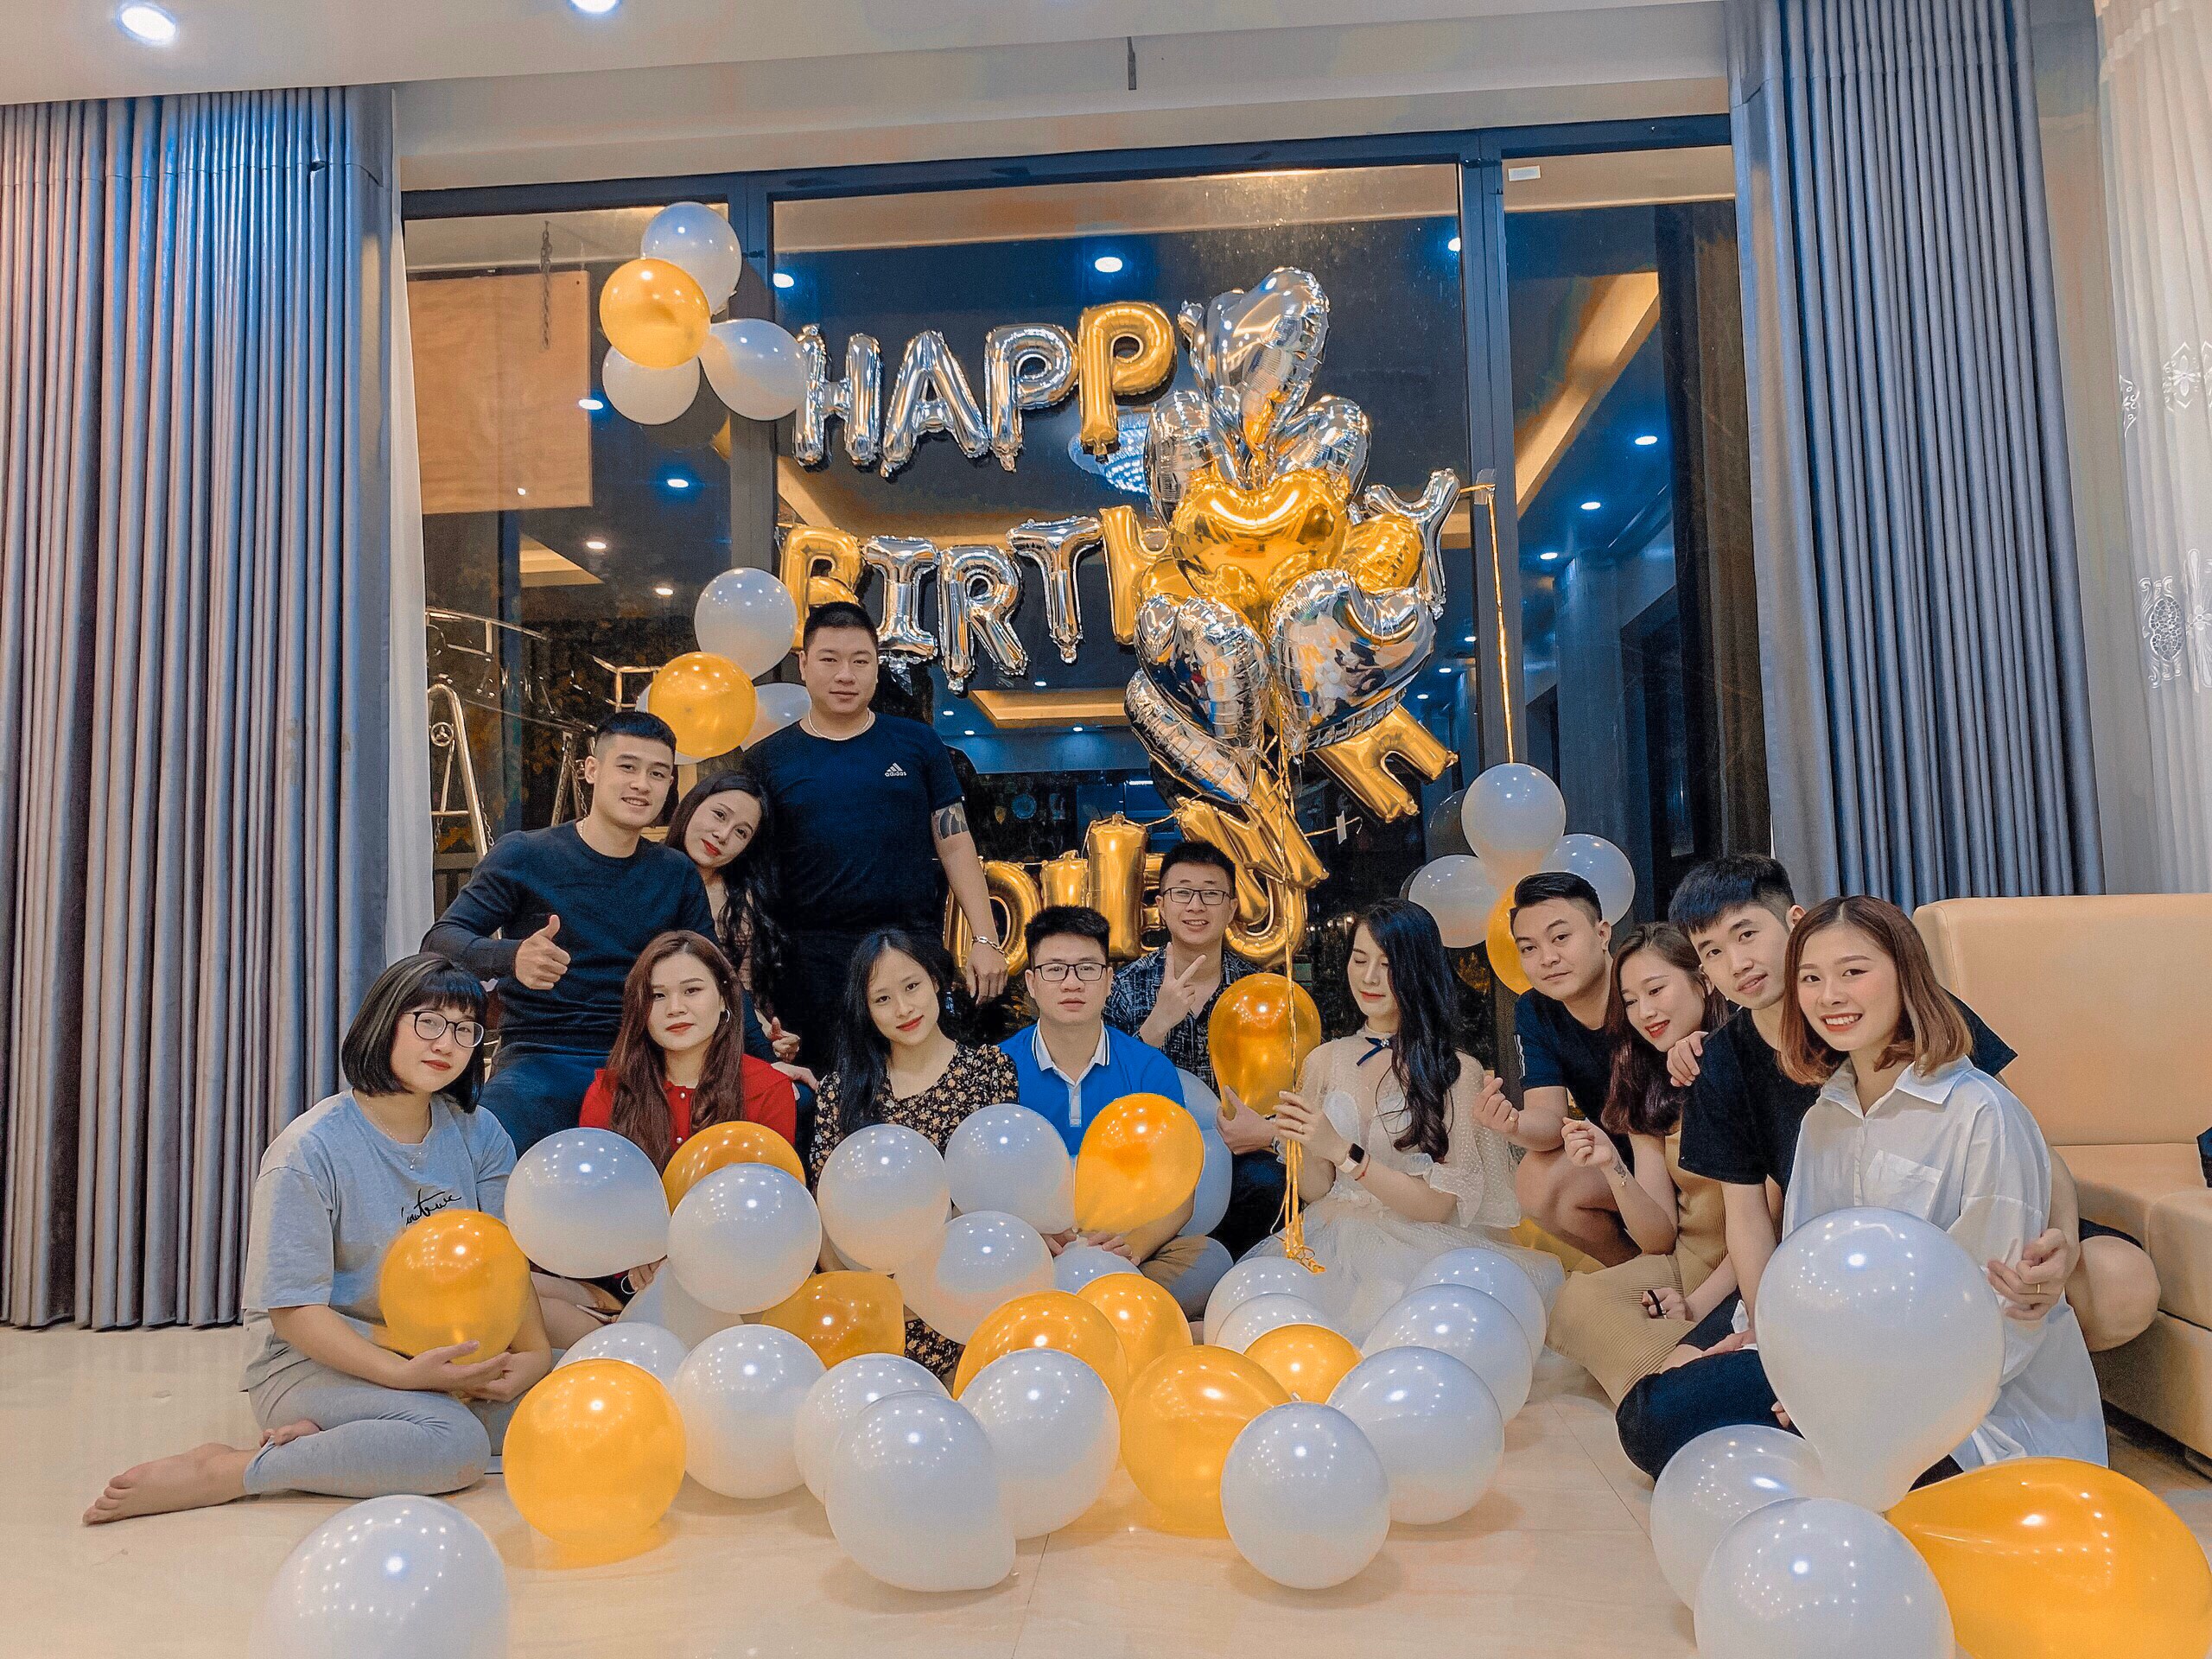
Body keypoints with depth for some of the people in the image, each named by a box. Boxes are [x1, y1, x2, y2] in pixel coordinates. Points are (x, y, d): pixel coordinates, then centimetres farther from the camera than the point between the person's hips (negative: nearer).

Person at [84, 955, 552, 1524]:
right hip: (313, 1356, -6)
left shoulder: (478, 1134, 2)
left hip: (436, 1350, 7)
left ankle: (319, 1440, -14)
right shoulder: (310, 1150, -14)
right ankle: (217, 1473, -18)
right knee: (454, 1443, -32)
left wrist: (534, 1351, -17)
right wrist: (405, 1376, -25)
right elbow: (294, 1311, -15)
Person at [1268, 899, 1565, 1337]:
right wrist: (1307, 1148, -13)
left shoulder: (1458, 1072, -4)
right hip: (1333, 1242, 3)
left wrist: (1342, 1152, -18)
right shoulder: (1324, 1062, 8)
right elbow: (1313, 1190, 9)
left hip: (1418, 1247, -3)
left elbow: (1438, 1204, -9)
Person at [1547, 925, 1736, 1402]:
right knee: (1579, 1297, -26)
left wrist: (1700, 1300, -13)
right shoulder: (1648, 1095, 9)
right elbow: (1660, 1240, 3)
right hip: (1685, 1265, 6)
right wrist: (1612, 1168, -15)